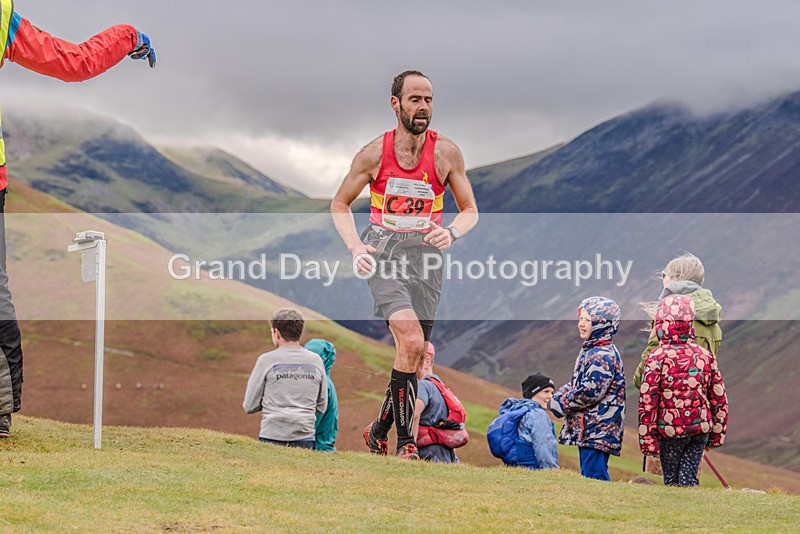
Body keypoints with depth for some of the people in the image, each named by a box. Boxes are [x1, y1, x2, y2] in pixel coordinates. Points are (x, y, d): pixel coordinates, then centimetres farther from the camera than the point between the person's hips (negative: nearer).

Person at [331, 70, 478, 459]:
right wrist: (355, 248, -6)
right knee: (411, 342, -22)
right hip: (382, 251, -2)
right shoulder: (374, 154, -4)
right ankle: (405, 441, -14)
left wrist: (451, 233, -14)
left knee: (416, 353, 2)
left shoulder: (446, 153, -1)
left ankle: (379, 430, 24)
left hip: (425, 252, 2)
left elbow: (470, 210, 8)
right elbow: (339, 203, 9)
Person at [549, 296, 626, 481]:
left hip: (598, 429, -11)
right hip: (586, 429, 11)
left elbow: (591, 391, -22)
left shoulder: (603, 356, -17)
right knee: (588, 475, 14)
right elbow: (577, 383, 25)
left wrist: (562, 402, -12)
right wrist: (561, 393, 6)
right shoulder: (589, 351, 16)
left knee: (594, 477, -11)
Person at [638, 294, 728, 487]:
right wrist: (717, 434, 17)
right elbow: (719, 397, 9)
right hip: (701, 428, 3)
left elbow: (647, 401, -12)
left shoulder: (657, 357, -10)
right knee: (689, 476, 8)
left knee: (671, 480, 8)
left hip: (670, 430, -3)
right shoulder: (705, 355, 4)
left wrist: (647, 439, -6)